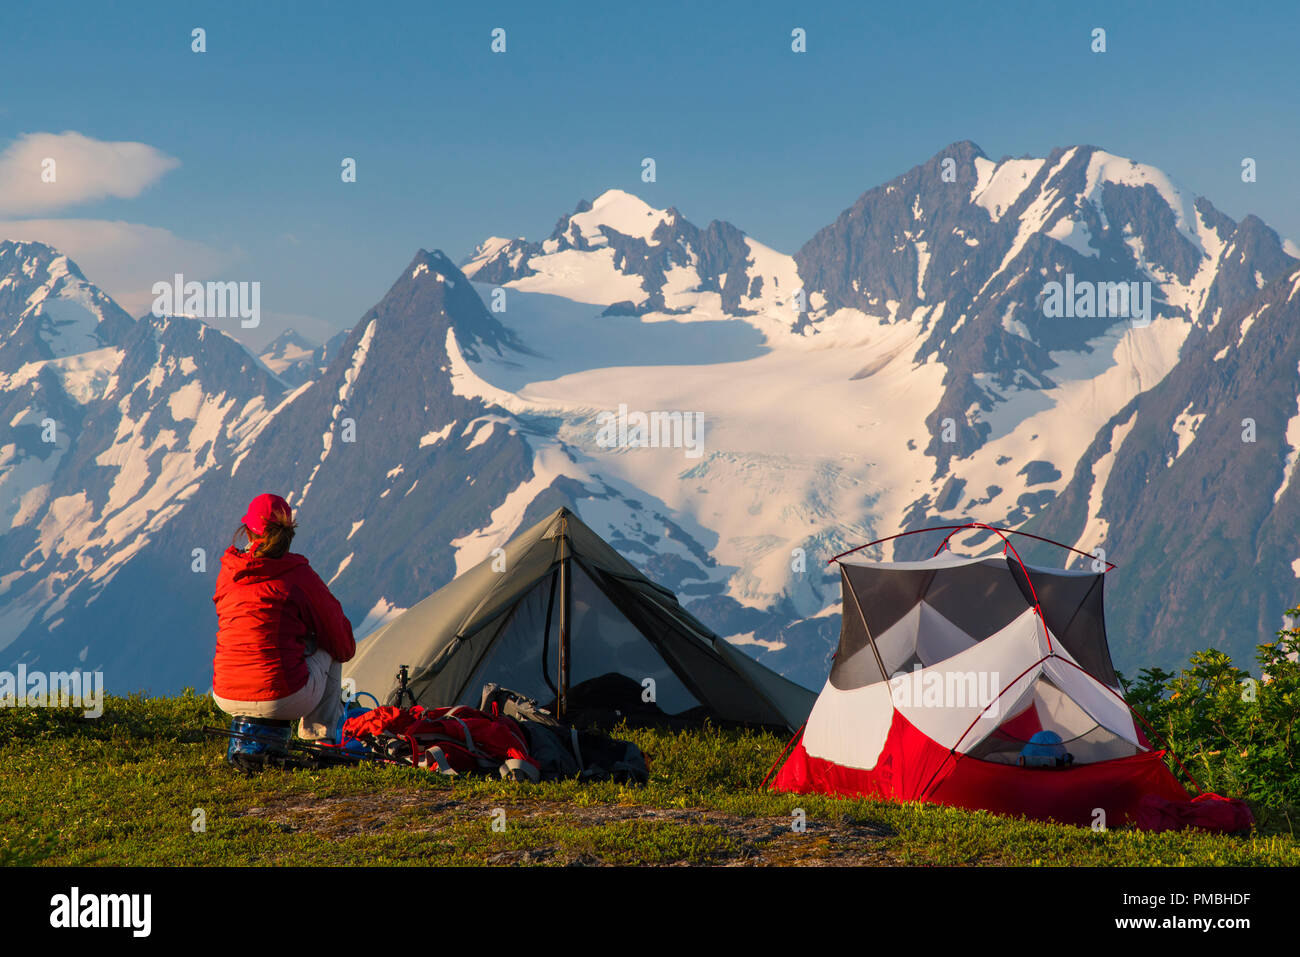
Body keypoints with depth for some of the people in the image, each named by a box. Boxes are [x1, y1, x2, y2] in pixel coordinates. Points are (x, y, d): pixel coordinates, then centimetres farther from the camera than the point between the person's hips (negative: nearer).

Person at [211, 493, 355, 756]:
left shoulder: (227, 574, 6)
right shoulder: (300, 576, -5)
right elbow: (343, 647, 6)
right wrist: (346, 648, 28)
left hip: (226, 699, 5)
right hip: (283, 699, -5)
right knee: (327, 648, 22)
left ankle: (247, 725, 23)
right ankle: (319, 738, 21)